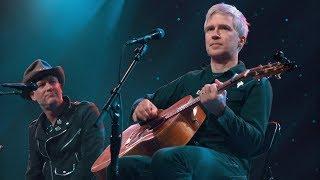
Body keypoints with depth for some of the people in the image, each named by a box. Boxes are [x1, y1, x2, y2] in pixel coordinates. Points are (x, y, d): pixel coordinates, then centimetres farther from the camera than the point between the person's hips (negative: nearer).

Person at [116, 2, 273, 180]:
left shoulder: (256, 84, 6)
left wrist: (221, 111, -23)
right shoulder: (190, 79, 24)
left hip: (227, 165, -4)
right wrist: (142, 106, 7)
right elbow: (149, 100, 32)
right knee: (121, 165, -28)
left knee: (167, 158, -36)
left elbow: (253, 143, -7)